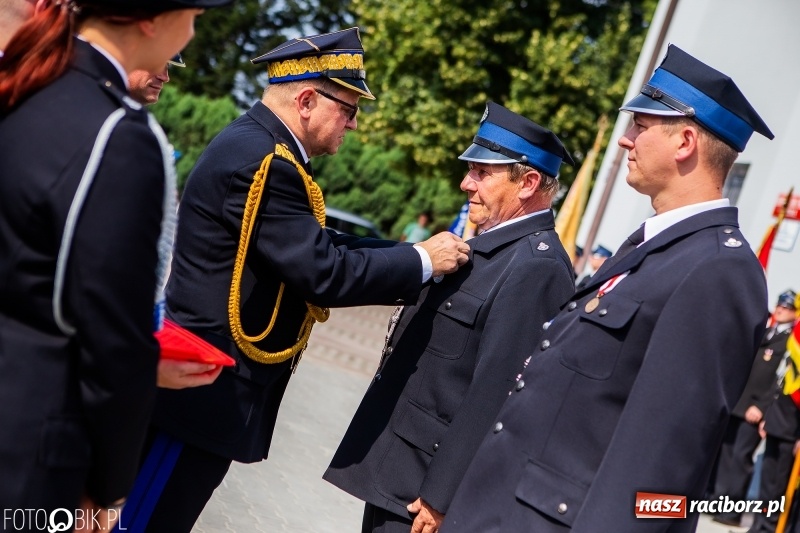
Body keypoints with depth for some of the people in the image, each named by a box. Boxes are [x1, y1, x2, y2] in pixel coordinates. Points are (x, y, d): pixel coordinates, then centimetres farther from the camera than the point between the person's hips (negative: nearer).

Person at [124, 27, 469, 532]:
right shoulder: (260, 160, -21)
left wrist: (411, 252, 5)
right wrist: (422, 261, -11)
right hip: (207, 389, -10)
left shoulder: (257, 147, 11)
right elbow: (324, 272, -23)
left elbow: (320, 245, 13)